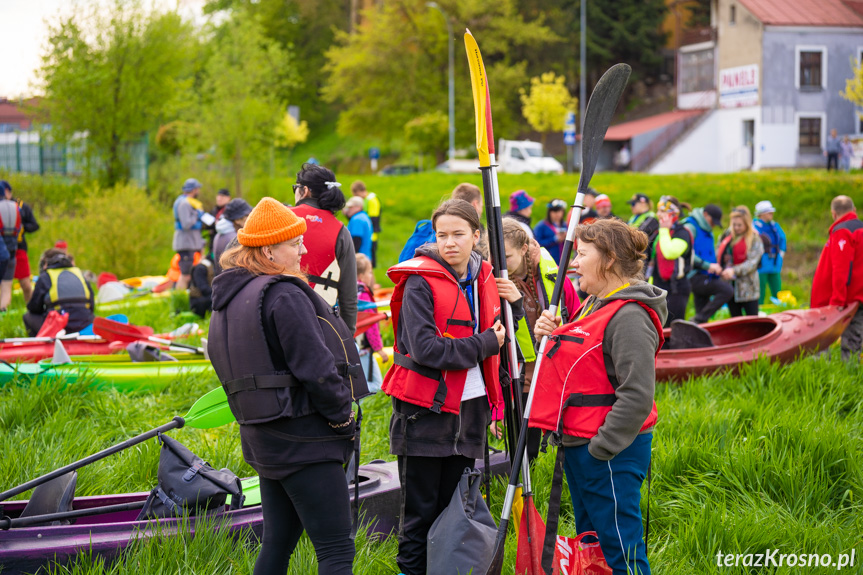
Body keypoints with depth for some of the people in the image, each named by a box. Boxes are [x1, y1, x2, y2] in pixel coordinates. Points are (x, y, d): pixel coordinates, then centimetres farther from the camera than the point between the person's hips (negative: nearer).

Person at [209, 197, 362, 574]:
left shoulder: (226, 301, 13)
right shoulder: (284, 296, -16)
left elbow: (222, 360, 18)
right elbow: (317, 369, -19)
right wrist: (343, 417, -5)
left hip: (262, 438, 10)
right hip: (304, 441, -9)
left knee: (277, 544, 17)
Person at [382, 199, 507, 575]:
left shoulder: (483, 280, 9)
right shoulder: (420, 283, -11)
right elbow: (425, 348, -22)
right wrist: (485, 345, -15)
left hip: (469, 408, 6)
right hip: (426, 409, -6)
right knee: (421, 511, 2)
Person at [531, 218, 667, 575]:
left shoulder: (629, 317, -18)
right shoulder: (594, 305, 13)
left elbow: (637, 396, -24)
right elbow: (571, 367, 20)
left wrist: (600, 449, -21)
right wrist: (549, 337, 0)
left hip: (610, 452, -10)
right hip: (578, 444, 10)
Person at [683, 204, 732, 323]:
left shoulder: (708, 231, 21)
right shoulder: (691, 227, -8)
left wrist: (714, 267, 9)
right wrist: (708, 265, -20)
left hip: (705, 277, 9)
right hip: (696, 276, -9)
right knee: (727, 290, -22)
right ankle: (698, 320, -22)